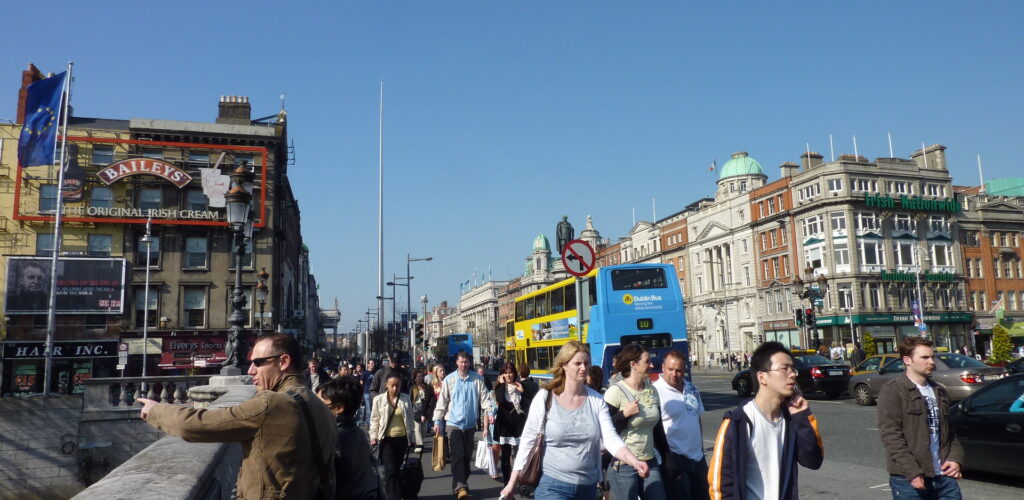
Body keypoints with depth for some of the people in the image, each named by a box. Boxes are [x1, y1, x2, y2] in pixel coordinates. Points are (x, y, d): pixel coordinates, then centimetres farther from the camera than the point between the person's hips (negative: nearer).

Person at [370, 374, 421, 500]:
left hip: (402, 439, 3)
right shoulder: (379, 399, -3)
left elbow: (410, 420, 10)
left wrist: (413, 438, 10)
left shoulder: (406, 399, 3)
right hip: (387, 439, -3)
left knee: (396, 469, 12)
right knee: (391, 470, -11)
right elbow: (374, 420, 4)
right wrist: (373, 436, -4)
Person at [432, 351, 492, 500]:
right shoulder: (449, 379, -3)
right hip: (453, 423, -2)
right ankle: (460, 487, -8)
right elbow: (442, 401, -1)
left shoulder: (477, 379, -1)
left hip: (470, 424, 2)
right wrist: (437, 421, -5)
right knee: (457, 456, -8)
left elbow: (484, 401, -2)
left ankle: (462, 485, 25)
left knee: (467, 457, 11)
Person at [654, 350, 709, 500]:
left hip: (697, 457, 8)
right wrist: (663, 456, -19)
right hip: (674, 459, -7)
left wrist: (700, 448, 18)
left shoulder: (692, 389, 6)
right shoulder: (655, 391, -18)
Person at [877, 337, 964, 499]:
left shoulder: (939, 391, 16)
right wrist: (912, 472, -20)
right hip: (909, 480, -6)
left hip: (944, 476, 7)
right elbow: (890, 435, -14)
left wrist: (955, 458, 3)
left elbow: (949, 431, 22)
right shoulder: (892, 391, -7)